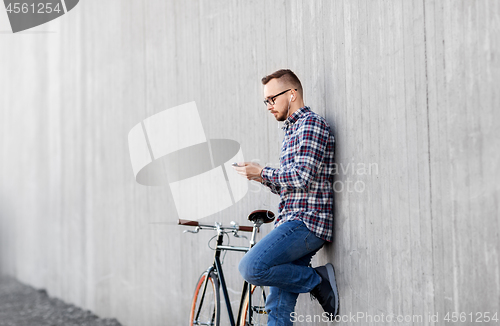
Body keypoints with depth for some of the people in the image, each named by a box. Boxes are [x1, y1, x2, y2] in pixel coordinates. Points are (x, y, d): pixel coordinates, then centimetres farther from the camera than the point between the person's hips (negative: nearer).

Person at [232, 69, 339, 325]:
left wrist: (262, 172, -7)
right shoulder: (292, 129, 25)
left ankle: (318, 280, -7)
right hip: (293, 222, 9)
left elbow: (302, 177, -18)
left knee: (251, 267, -23)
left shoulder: (311, 124, -6)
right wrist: (262, 177, 10)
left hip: (306, 221, -9)